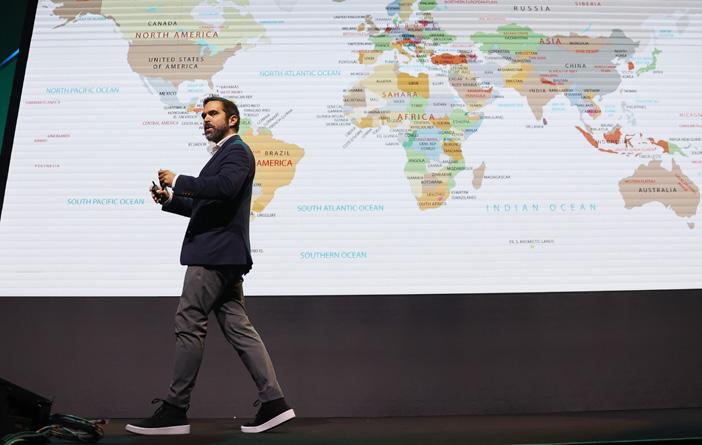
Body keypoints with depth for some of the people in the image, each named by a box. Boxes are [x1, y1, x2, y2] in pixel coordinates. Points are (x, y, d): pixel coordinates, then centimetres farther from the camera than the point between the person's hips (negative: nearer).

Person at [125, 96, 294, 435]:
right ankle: (273, 402, 7)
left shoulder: (237, 150, -4)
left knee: (188, 325, -7)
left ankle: (174, 410, 1)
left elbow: (224, 187, -25)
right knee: (237, 327, 6)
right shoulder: (224, 154, 26)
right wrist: (170, 199, 13)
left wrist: (178, 181, -17)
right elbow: (203, 207, 27)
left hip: (216, 252, -10)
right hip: (221, 253, 10)